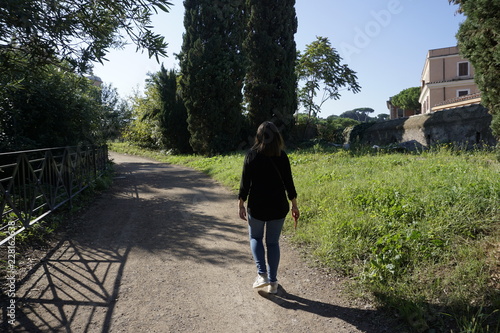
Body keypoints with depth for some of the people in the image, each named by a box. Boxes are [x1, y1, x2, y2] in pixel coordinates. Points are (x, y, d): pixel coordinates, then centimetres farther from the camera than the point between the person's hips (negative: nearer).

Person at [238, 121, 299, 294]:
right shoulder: (282, 156, -3)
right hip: (278, 206, 2)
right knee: (273, 242, 14)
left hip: (256, 206, -1)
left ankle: (262, 274, 4)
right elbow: (289, 182, -1)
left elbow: (245, 183, -6)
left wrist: (241, 205, 3)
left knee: (255, 237, 20)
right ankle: (272, 282, 19)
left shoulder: (251, 155, -7)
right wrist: (294, 205, 9)